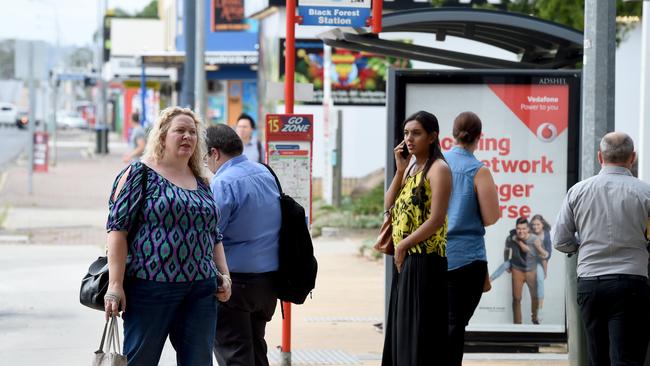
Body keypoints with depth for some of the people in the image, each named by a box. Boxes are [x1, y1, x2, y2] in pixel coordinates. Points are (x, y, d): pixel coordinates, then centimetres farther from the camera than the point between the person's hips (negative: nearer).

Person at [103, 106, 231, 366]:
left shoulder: (201, 183, 17)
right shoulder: (139, 174, -2)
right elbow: (118, 228, -8)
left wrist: (224, 275, 11)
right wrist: (115, 284, -15)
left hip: (200, 291, 6)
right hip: (151, 288, -6)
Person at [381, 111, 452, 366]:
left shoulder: (438, 169, -10)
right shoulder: (411, 166, 15)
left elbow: (437, 220, -17)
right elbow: (389, 206, 11)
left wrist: (403, 245, -11)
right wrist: (400, 170, 2)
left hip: (425, 260, -9)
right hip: (403, 259, 9)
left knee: (420, 328, -6)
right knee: (401, 325, 11)